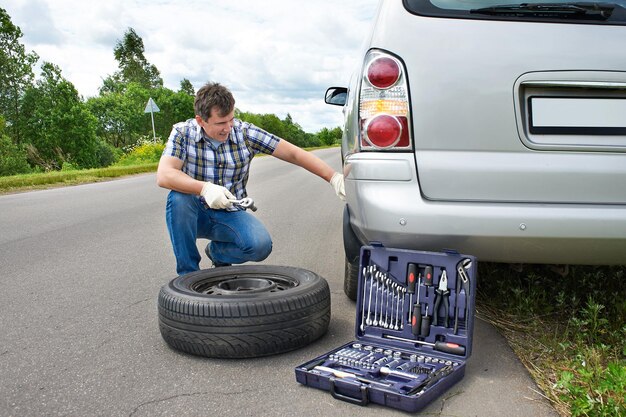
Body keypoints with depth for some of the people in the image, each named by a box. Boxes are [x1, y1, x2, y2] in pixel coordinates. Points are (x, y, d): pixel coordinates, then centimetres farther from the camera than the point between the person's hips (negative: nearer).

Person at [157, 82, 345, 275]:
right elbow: (164, 176, -24)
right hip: (195, 214, 0)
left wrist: (334, 177, -18)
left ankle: (217, 252, 9)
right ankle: (188, 272, -15)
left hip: (230, 214, 1)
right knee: (178, 196, -33)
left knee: (261, 244, -27)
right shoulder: (183, 132, -10)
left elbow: (294, 154, -9)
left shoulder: (246, 133, -9)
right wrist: (205, 188, -40)